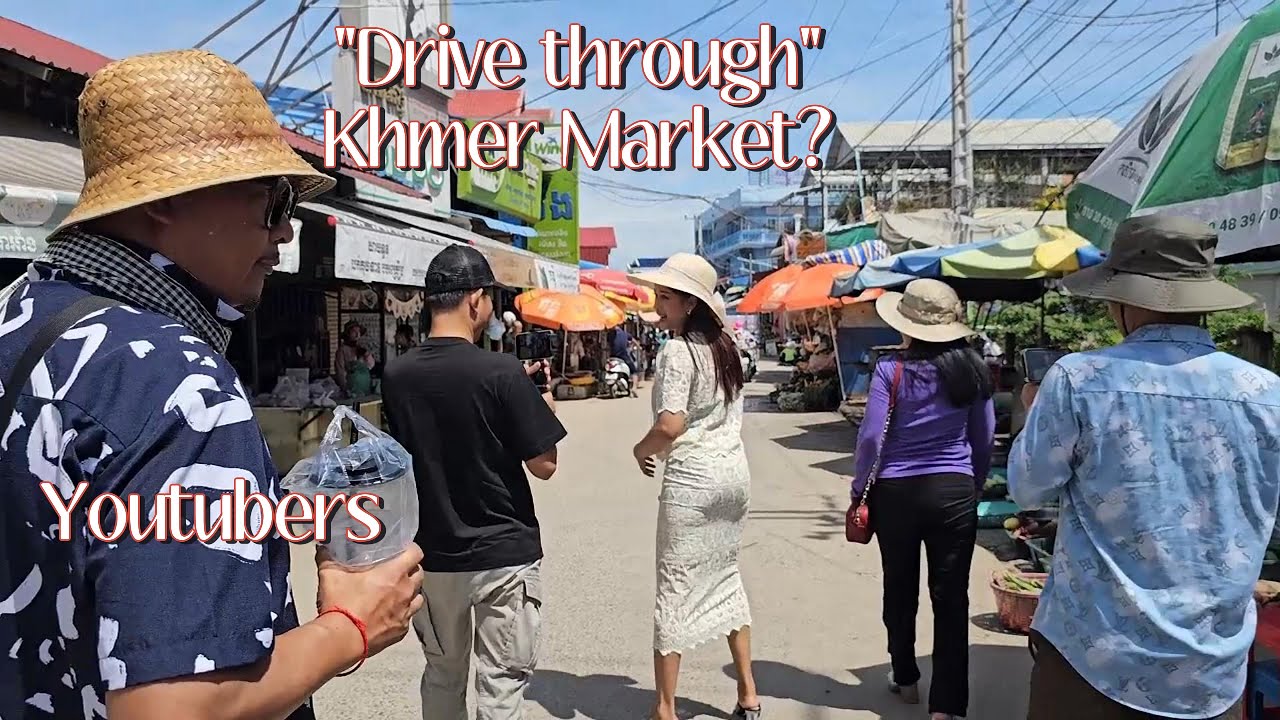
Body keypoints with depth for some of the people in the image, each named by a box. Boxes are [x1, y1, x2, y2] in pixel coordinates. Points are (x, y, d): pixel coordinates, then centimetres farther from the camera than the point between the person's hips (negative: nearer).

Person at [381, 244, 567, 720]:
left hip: (431, 552, 5)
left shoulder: (397, 375, -2)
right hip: (503, 553, -5)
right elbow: (543, 465, -13)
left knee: (442, 674, 21)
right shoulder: (502, 372, -18)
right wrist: (543, 403, 3)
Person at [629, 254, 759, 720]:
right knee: (725, 576, 19)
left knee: (676, 587, 1)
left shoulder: (677, 350, -15)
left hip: (692, 479, -8)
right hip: (734, 471, 8)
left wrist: (641, 448, -6)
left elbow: (670, 425, -24)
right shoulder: (724, 347, 10)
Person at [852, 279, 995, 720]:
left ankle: (906, 680, 32)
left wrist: (859, 489, 3)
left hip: (896, 491, -1)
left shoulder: (891, 370, -11)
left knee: (900, 590, 16)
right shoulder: (973, 370, -1)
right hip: (954, 491, 2)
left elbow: (871, 437, -11)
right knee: (951, 597, 5)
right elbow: (985, 439, 6)